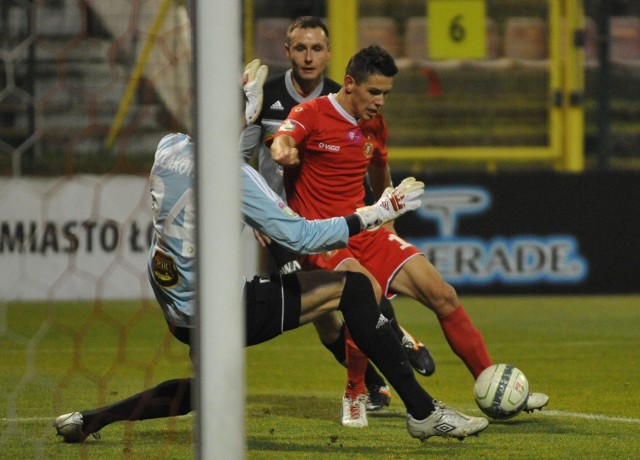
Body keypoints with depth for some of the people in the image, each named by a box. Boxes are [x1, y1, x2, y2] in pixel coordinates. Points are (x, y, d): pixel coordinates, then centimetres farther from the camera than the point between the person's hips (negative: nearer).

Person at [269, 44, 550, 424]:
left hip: (364, 230, 7)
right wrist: (283, 150, -53)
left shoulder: (375, 125, 11)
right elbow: (281, 142, -30)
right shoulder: (312, 114, -10)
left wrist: (385, 218, 37)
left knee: (441, 293, -2)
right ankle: (354, 394, -15)